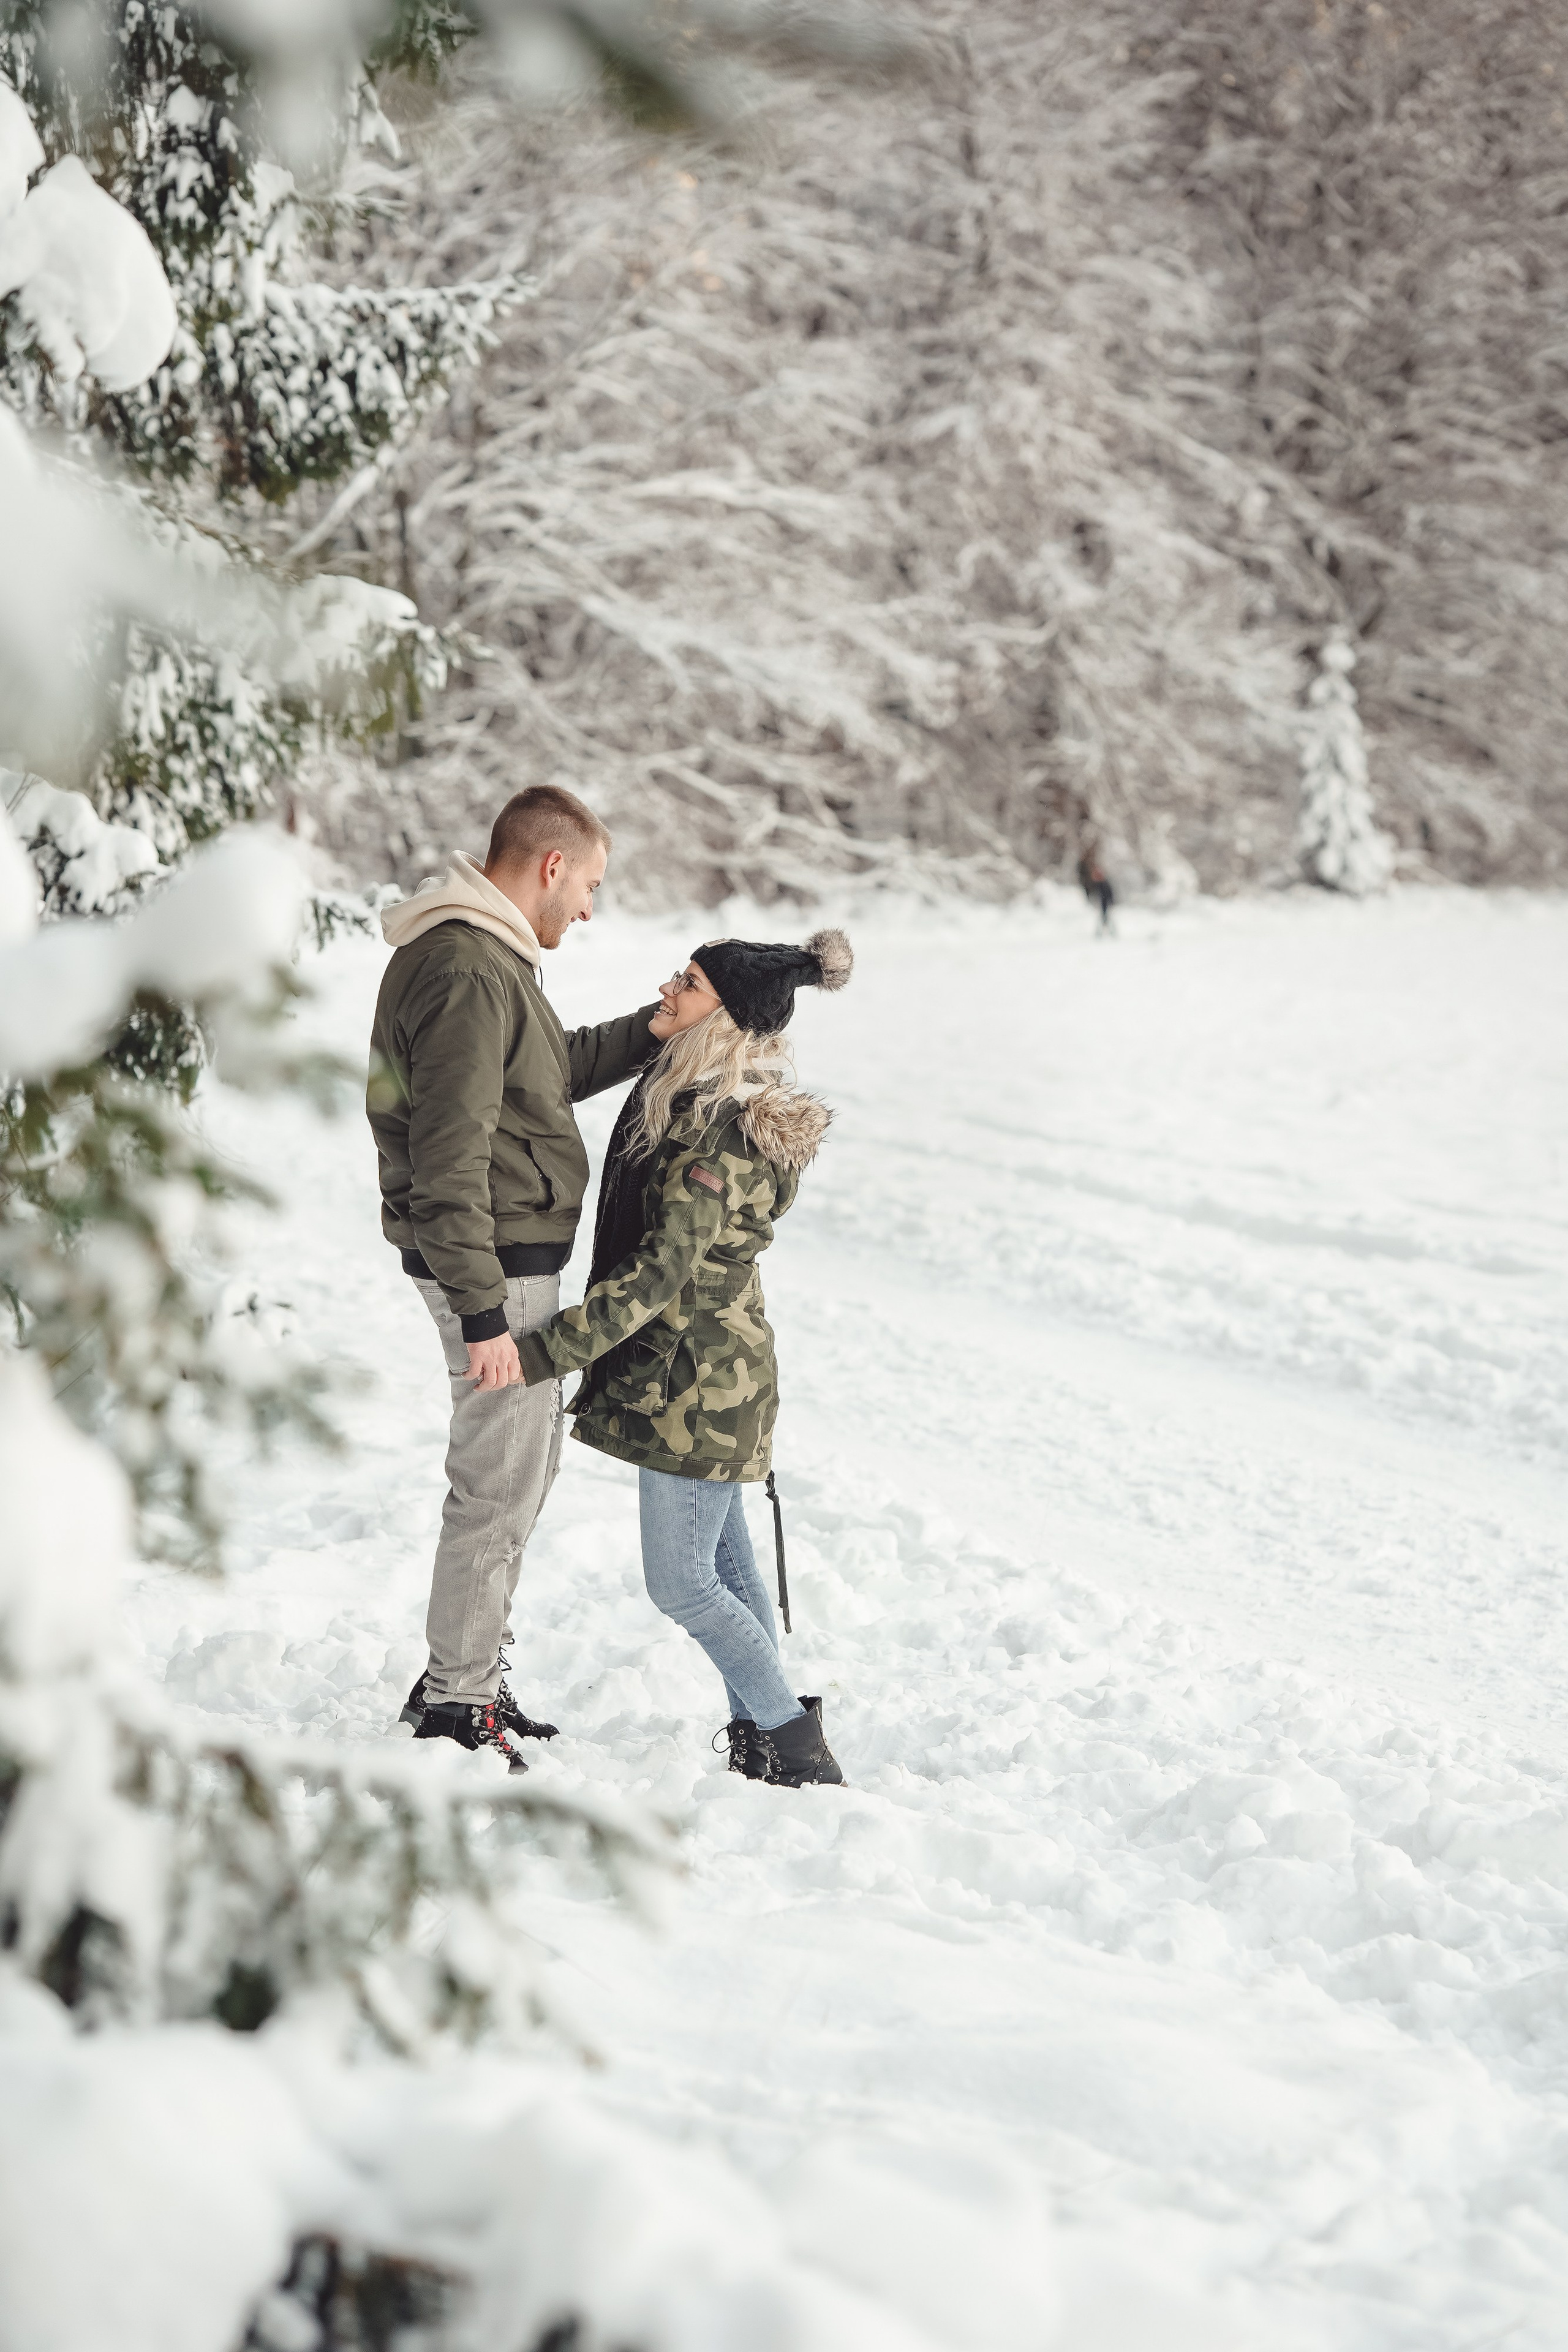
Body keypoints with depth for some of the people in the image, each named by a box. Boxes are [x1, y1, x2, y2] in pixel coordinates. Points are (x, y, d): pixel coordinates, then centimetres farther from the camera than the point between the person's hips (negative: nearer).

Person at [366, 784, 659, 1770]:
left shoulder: (489, 957, 12)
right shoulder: (468, 975, -22)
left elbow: (552, 1071, 27)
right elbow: (449, 1160, -26)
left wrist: (651, 1031, 14)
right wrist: (482, 1313, -25)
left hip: (515, 1259, 11)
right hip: (494, 1268, -11)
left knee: (529, 1460, 20)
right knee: (500, 1487, -2)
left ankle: (469, 1665, 32)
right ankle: (455, 1700, 9)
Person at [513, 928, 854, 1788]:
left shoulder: (727, 1133, -24)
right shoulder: (690, 1089, 6)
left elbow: (661, 1275, -26)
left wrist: (544, 1353, -26)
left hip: (695, 1380, -10)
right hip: (700, 1370, 10)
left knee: (681, 1584, -4)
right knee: (723, 1558, 16)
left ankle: (801, 1758, 4)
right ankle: (761, 1746, 26)